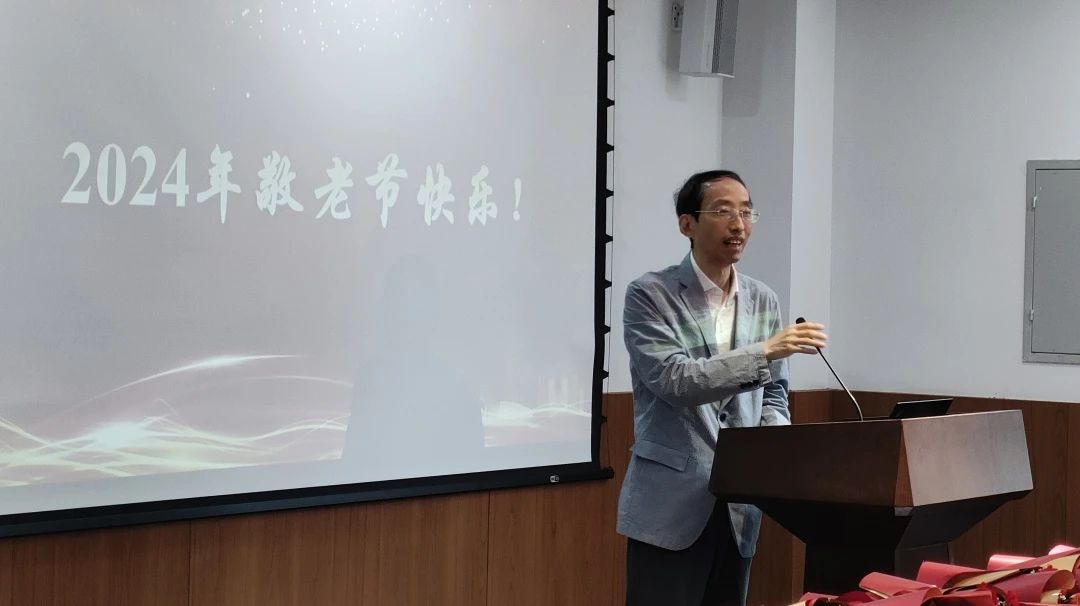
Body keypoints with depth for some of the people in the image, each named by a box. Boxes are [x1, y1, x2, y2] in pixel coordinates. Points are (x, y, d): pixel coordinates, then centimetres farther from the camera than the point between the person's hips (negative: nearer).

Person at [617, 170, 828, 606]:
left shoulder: (763, 302, 10)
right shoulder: (650, 295, -7)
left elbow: (773, 396, 15)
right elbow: (675, 381, -19)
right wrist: (764, 351, -27)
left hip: (739, 508, 5)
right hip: (670, 507, -5)